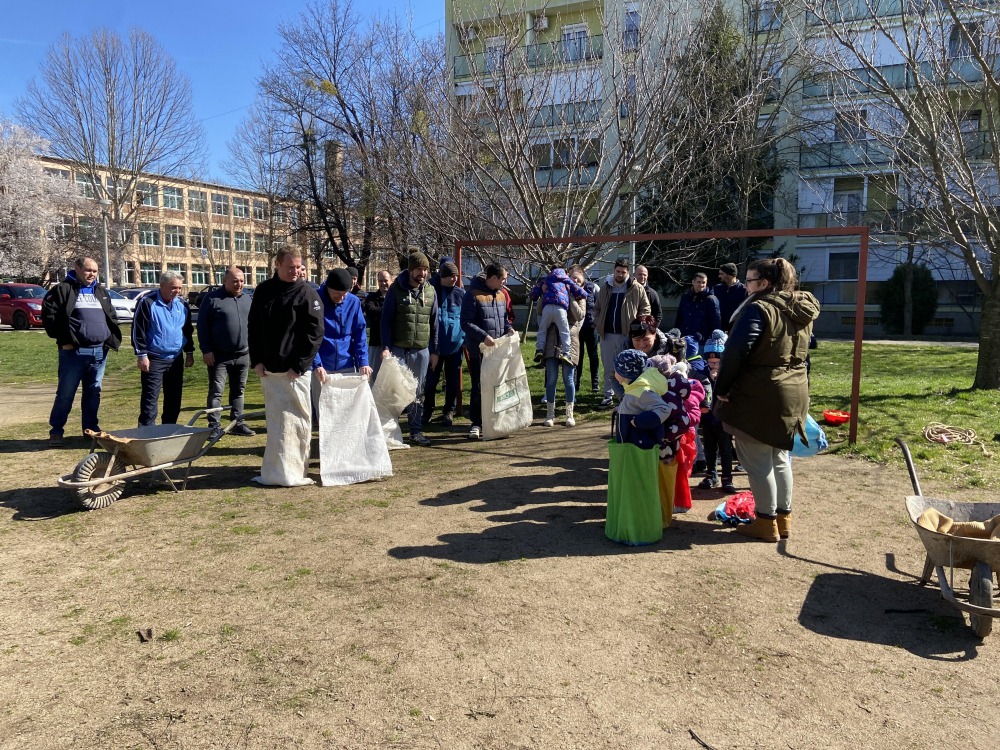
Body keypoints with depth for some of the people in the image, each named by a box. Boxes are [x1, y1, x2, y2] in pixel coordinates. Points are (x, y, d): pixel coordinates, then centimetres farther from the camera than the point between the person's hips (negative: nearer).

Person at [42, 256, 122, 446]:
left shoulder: (101, 291, 17)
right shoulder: (62, 289, -1)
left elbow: (112, 317, 22)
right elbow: (49, 315, -7)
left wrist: (112, 339, 9)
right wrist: (63, 339, -11)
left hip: (100, 351, 5)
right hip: (73, 351, -5)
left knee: (94, 391, 12)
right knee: (66, 393, -1)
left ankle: (91, 427, 22)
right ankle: (56, 431, 8)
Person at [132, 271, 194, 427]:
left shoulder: (182, 304, 8)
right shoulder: (147, 303, -8)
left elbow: (188, 330, 18)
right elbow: (137, 331, -8)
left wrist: (189, 352, 14)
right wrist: (142, 355, -11)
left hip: (176, 359, 5)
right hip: (154, 360, -5)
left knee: (174, 399, 10)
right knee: (150, 399, -3)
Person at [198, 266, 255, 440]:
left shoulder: (247, 299, 10)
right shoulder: (212, 298, -7)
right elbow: (202, 325, -8)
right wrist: (206, 350, -13)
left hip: (242, 355, 5)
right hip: (219, 355, -5)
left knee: (238, 391, 12)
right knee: (216, 391, -2)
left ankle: (238, 423, 20)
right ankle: (214, 426, 3)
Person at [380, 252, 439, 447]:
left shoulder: (430, 291, 7)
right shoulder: (396, 289, -2)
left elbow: (434, 323, 11)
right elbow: (386, 320, -3)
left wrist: (434, 351, 8)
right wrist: (385, 347, -11)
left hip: (422, 350, 3)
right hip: (398, 349, -3)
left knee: (418, 392, 8)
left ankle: (416, 431, 16)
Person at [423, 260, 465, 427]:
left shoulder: (460, 293, 1)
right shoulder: (431, 291, -6)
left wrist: (465, 338, -3)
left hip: (455, 344, 2)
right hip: (435, 344, -2)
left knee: (452, 381, 8)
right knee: (431, 379, 7)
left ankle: (449, 412, 20)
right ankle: (427, 410, 23)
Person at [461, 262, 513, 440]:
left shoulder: (501, 295, 10)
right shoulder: (473, 295, -12)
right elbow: (466, 323, -15)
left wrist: (508, 328, 1)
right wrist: (484, 337, -24)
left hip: (497, 350, 7)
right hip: (478, 351, -6)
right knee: (478, 387, 0)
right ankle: (477, 424, 9)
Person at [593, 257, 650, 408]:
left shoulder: (636, 289, -1)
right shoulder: (605, 287, 11)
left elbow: (645, 308, 2)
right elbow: (597, 308, 19)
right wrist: (598, 324, 6)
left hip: (627, 335, -3)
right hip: (607, 334, 4)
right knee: (608, 368, 9)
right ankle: (608, 396, 17)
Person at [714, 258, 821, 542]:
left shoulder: (758, 308, -17)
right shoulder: (802, 312, 11)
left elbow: (735, 352, -22)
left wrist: (722, 388, -12)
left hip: (759, 397, -9)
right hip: (794, 394, 9)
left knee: (757, 461, 2)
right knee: (779, 458, 18)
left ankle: (766, 522, 9)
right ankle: (784, 518, 26)